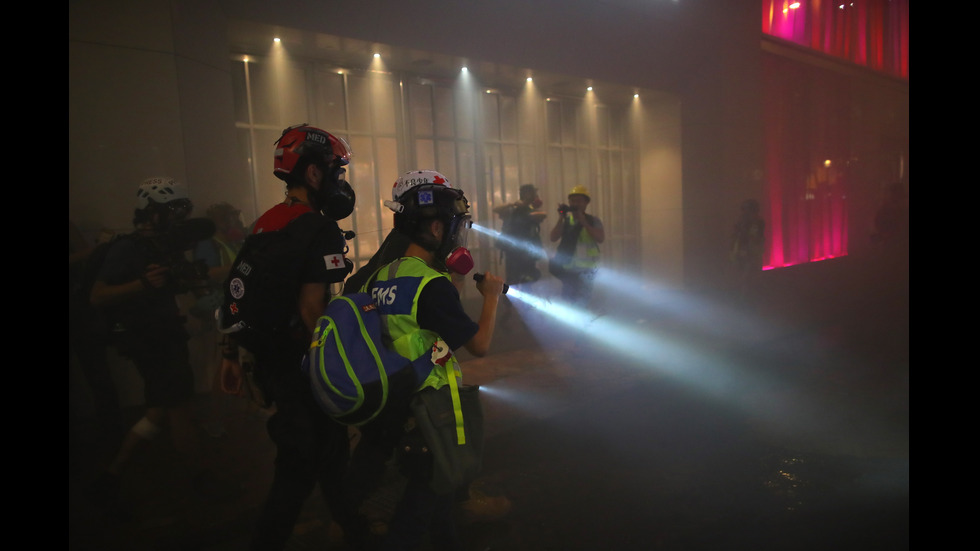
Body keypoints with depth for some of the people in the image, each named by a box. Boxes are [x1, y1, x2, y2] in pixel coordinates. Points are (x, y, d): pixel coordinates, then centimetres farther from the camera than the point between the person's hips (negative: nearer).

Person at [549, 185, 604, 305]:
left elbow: (600, 238, -17)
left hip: (586, 269, -3)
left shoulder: (593, 220, -1)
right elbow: (553, 238, -6)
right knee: (567, 302, 13)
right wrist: (561, 219, -16)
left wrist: (584, 222, -21)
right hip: (567, 268, 3)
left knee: (581, 302, -4)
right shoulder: (566, 219, 4)